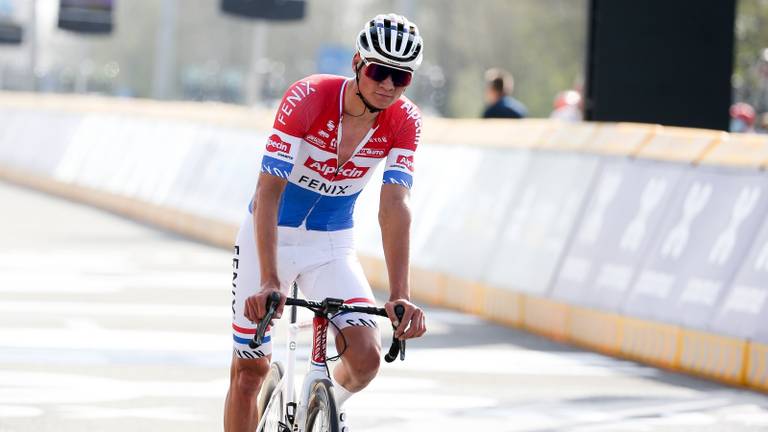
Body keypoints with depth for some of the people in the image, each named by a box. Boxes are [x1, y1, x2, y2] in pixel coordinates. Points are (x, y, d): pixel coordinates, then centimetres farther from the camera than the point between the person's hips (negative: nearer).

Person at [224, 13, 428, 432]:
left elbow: (394, 206, -23)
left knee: (366, 356, -17)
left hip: (332, 244, 2)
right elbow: (268, 192, -31)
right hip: (269, 237, -2)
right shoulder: (307, 98, -26)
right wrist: (269, 282, -41)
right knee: (249, 370, -2)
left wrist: (400, 294, -35)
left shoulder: (404, 121, -15)